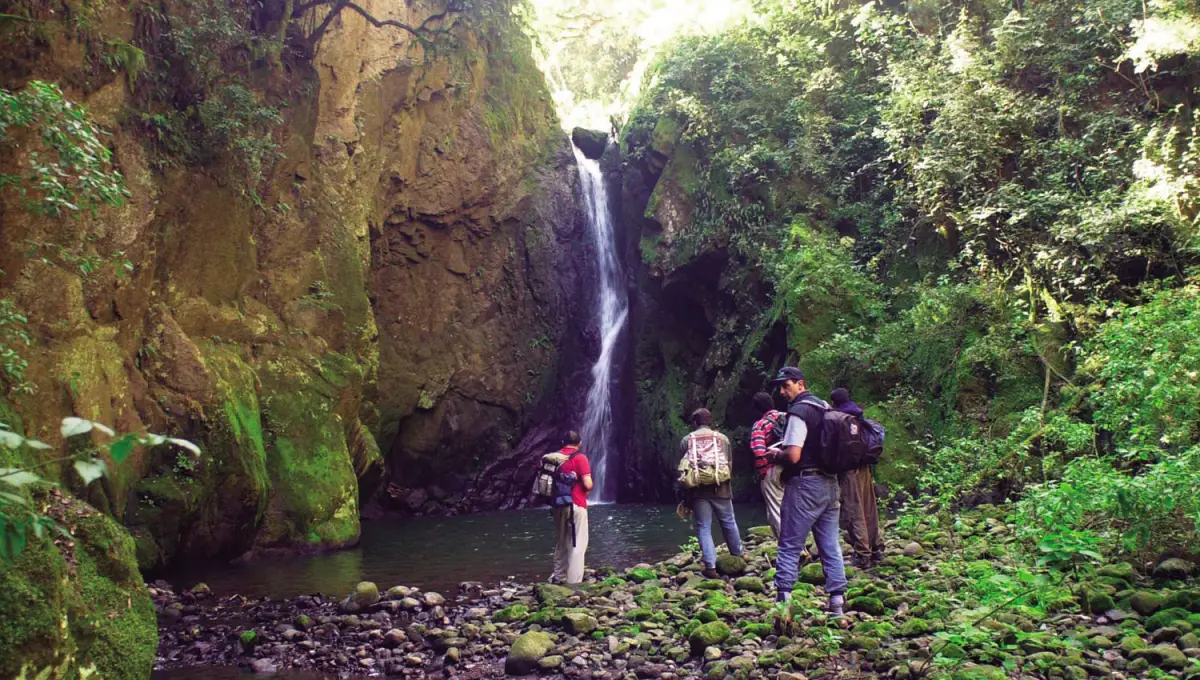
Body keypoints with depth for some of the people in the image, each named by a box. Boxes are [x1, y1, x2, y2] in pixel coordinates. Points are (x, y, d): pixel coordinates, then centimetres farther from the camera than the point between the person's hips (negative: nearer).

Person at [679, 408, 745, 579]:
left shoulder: (686, 440, 7)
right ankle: (738, 556, 31)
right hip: (720, 487, 1)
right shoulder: (722, 438, 8)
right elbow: (729, 465, 5)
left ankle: (711, 566, -5)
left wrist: (686, 496, 13)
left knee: (703, 527, 3)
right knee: (729, 523, 16)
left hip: (697, 489, 0)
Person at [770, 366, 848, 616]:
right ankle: (837, 601, 9)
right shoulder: (825, 408, 14)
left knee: (789, 546, -2)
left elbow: (793, 455, -21)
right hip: (830, 483, 8)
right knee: (831, 546, 9)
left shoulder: (799, 411, -13)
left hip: (805, 485, -8)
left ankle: (782, 599, -2)